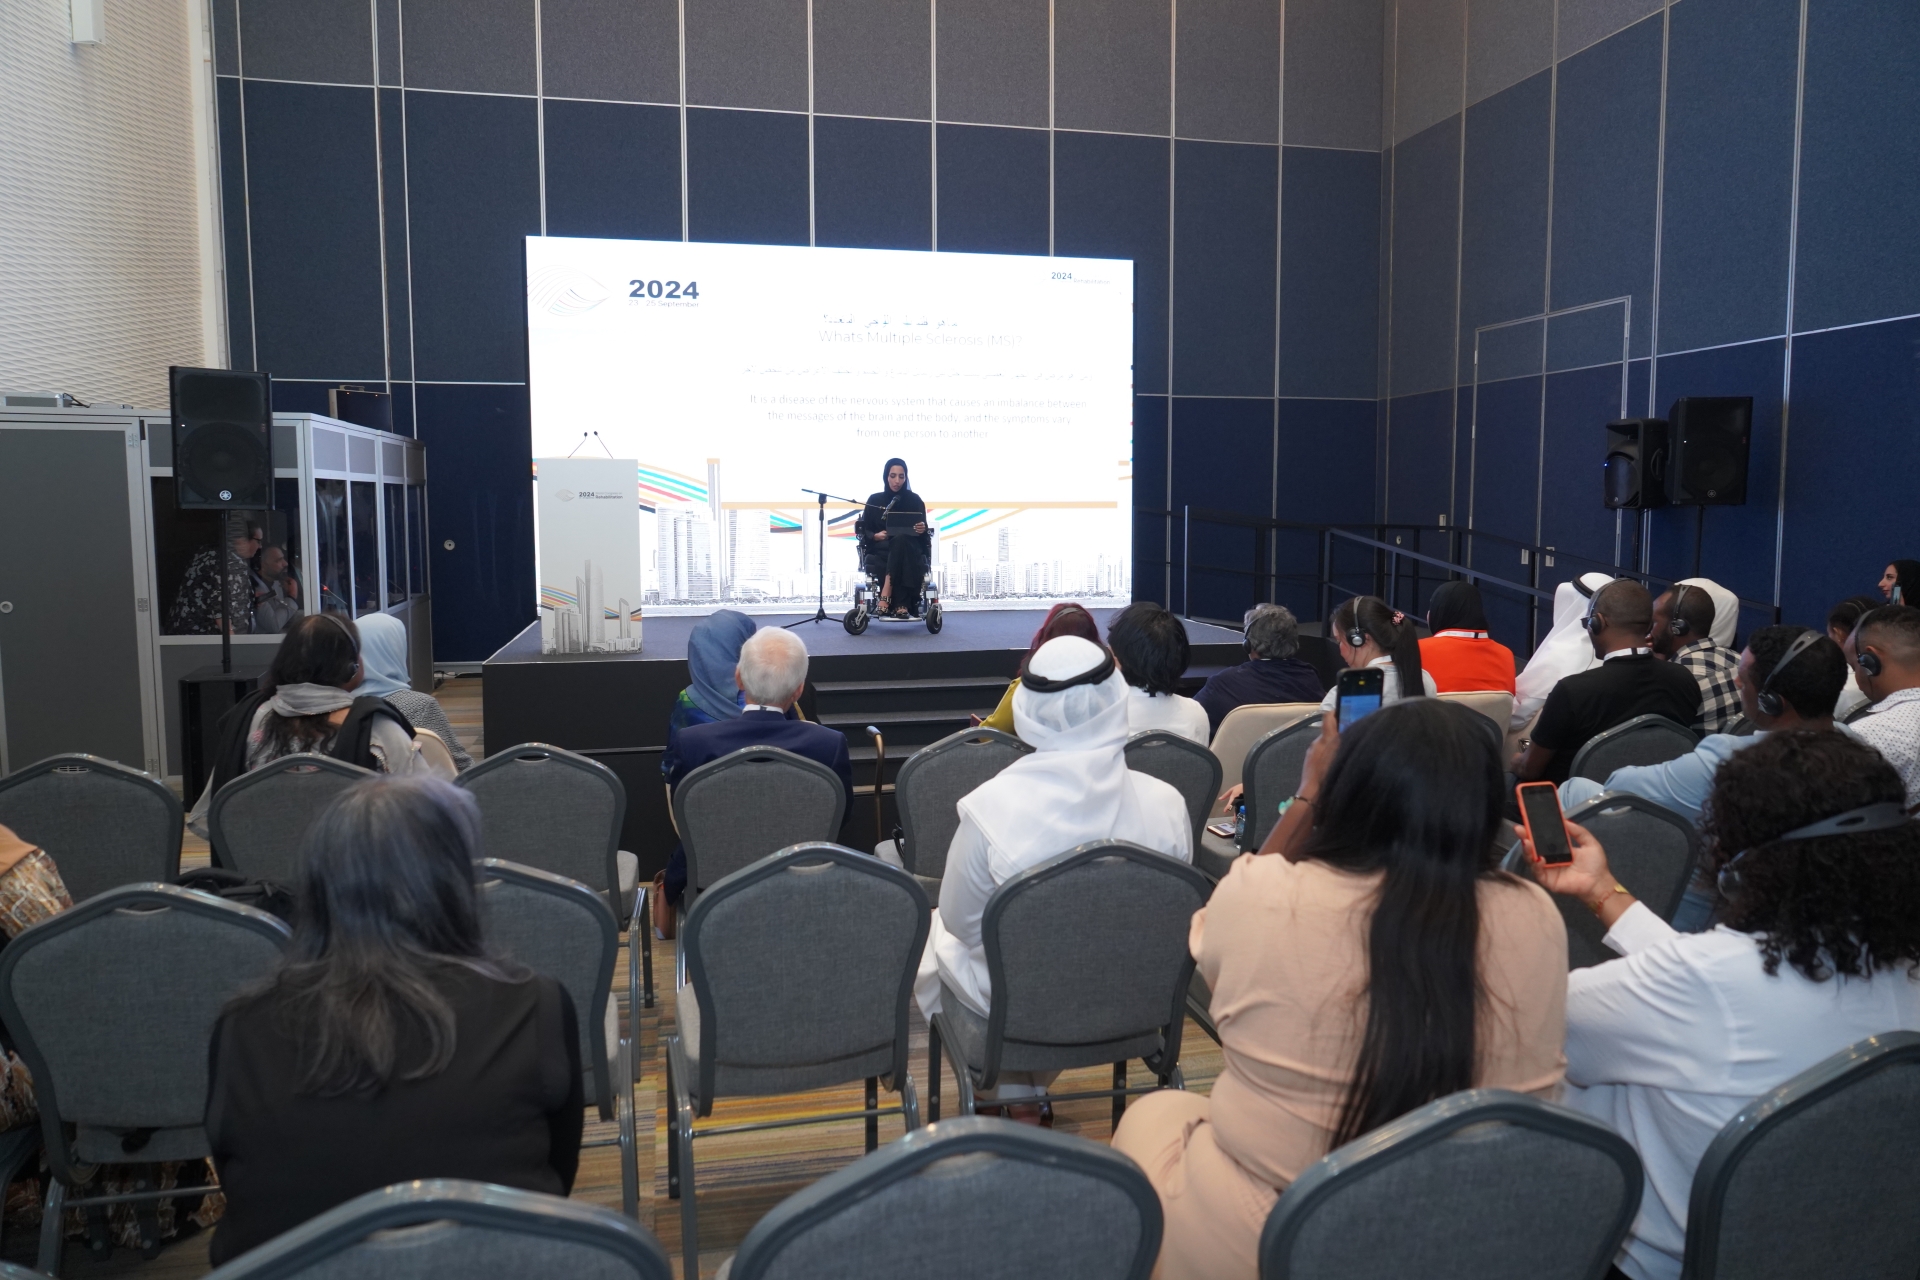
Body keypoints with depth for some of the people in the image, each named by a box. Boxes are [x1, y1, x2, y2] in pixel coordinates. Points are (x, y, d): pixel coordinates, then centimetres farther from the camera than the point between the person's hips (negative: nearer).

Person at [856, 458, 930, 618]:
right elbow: (864, 530, 7)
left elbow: (923, 531, 8)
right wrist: (876, 536, -15)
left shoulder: (914, 500, 10)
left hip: (910, 551, 0)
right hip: (882, 549, 0)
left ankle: (886, 595, -43)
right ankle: (900, 604, -45)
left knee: (900, 540, -37)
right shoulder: (874, 500, 10)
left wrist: (923, 529, -17)